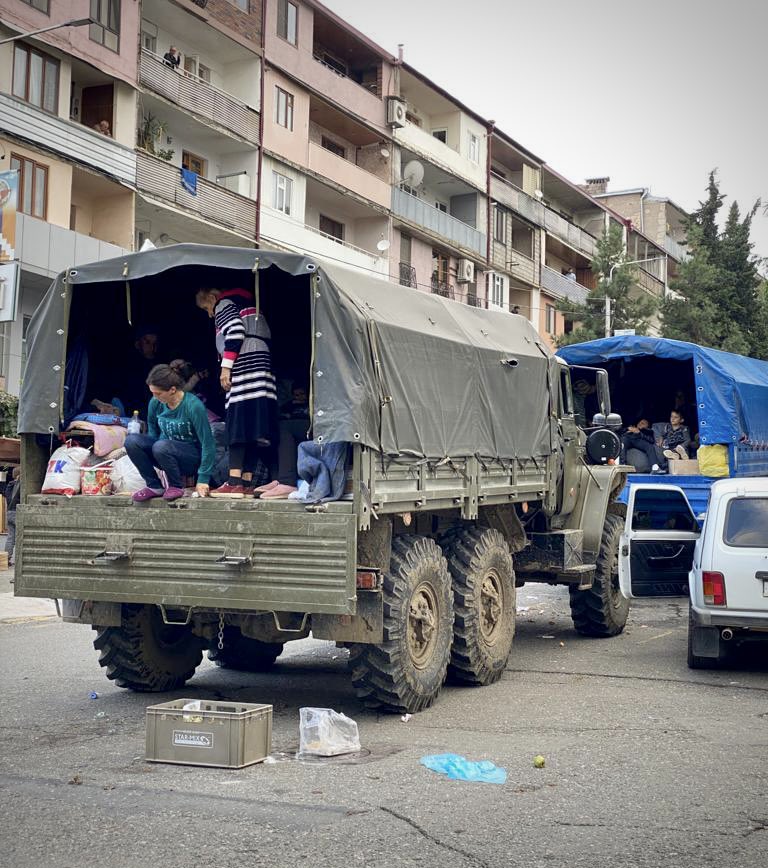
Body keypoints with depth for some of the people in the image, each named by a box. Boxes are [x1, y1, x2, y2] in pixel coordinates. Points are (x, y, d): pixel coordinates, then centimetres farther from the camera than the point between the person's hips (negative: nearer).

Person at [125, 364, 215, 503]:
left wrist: (203, 479, -20)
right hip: (166, 451, 6)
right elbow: (152, 433, 12)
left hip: (192, 458, -6)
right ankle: (154, 486, -7)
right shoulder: (155, 403, -6)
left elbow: (207, 444, -19)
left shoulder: (193, 406, -21)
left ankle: (176, 486, -10)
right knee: (131, 440, -18)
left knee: (161, 446, -35)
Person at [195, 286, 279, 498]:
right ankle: (247, 483, -1)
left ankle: (234, 482, -20)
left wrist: (225, 366, -13)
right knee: (254, 429, 2)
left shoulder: (224, 305, 5)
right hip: (262, 366, 9)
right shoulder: (245, 304, 31)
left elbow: (236, 332, -12)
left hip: (244, 366, -9)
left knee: (238, 427, -13)